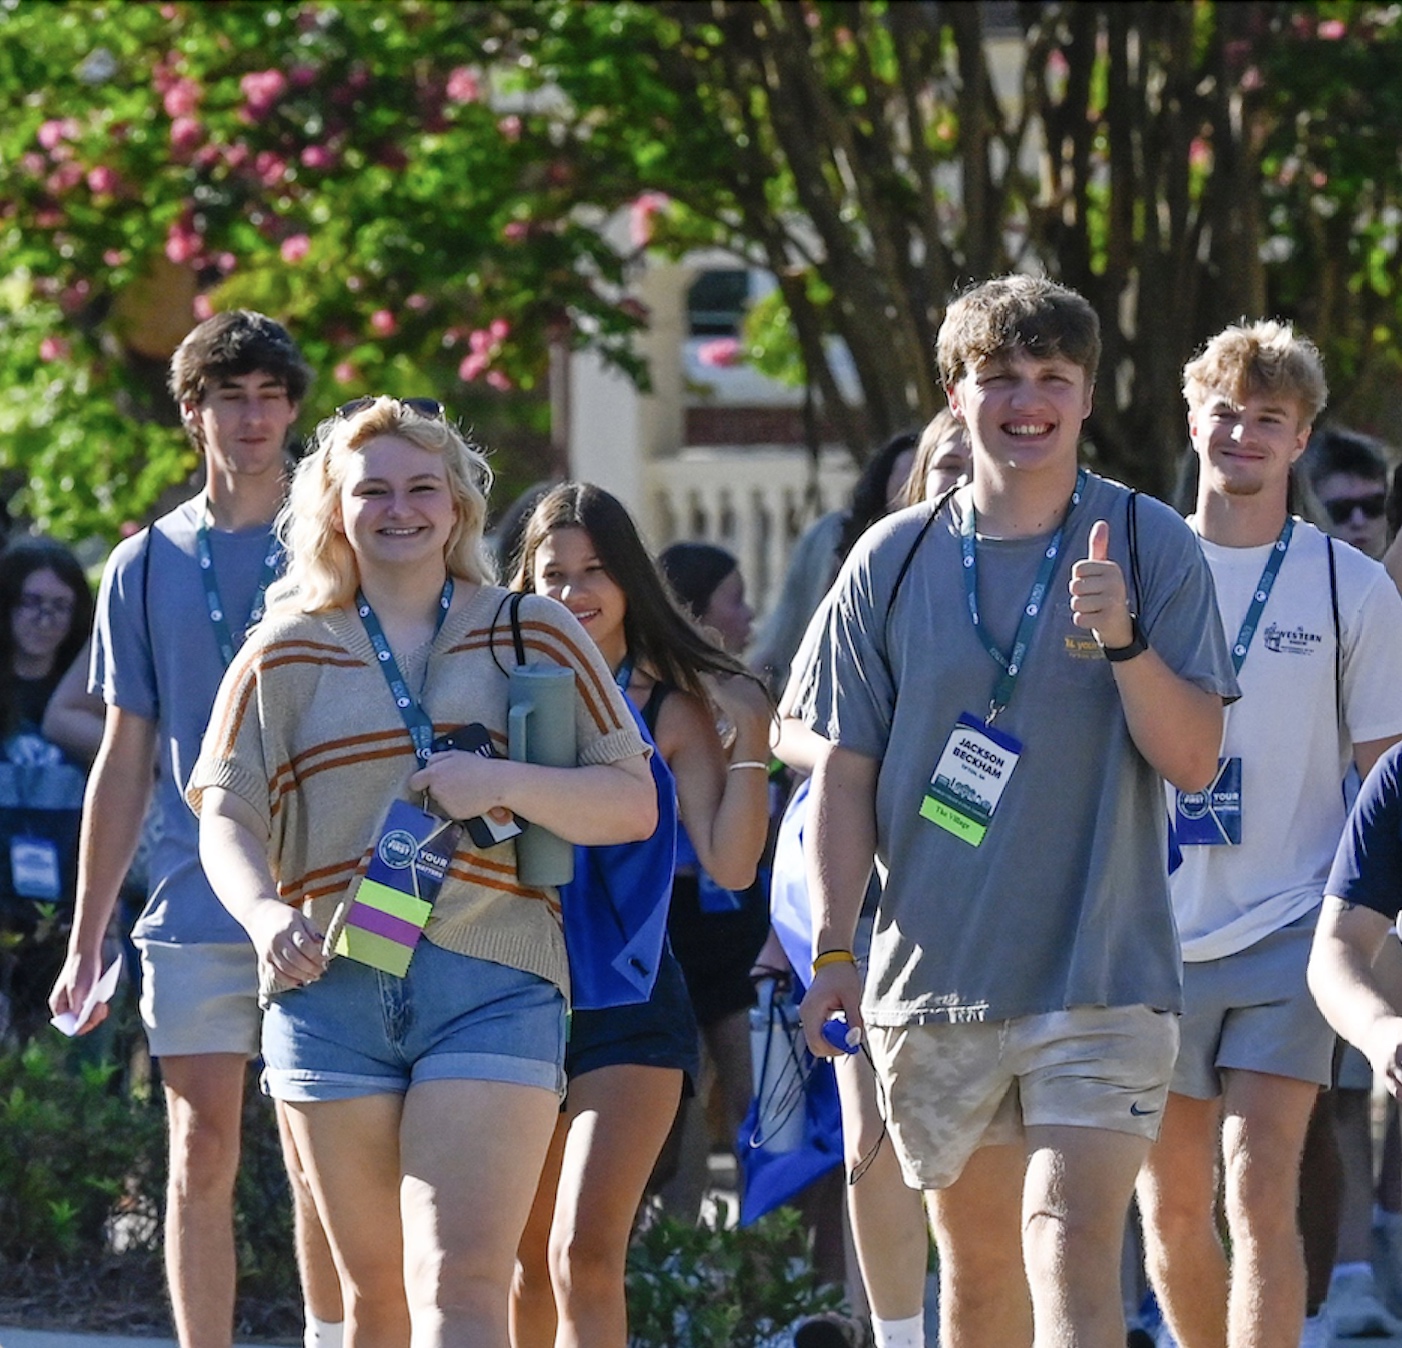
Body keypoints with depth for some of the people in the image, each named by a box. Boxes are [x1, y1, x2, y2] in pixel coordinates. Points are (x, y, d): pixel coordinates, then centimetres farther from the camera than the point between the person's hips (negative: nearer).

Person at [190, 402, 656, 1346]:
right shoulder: (285, 657, 13)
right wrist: (264, 911, -18)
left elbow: (634, 805, 7)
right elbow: (227, 816, 4)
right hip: (331, 987, 2)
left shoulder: (534, 637, 10)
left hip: (493, 985, -2)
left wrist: (506, 786, -11)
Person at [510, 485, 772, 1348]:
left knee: (585, 1256, -16)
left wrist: (751, 743, -14)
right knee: (529, 1264, 13)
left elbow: (731, 865, -8)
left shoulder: (670, 710, 0)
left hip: (629, 1001, -3)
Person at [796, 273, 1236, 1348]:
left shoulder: (1149, 545, 0)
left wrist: (1124, 641, -19)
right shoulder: (894, 562, 6)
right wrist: (833, 949, 1)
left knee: (1073, 1253, -16)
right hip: (932, 980, 3)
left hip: (1102, 977, -3)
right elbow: (847, 771, 9)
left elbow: (1193, 760, -3)